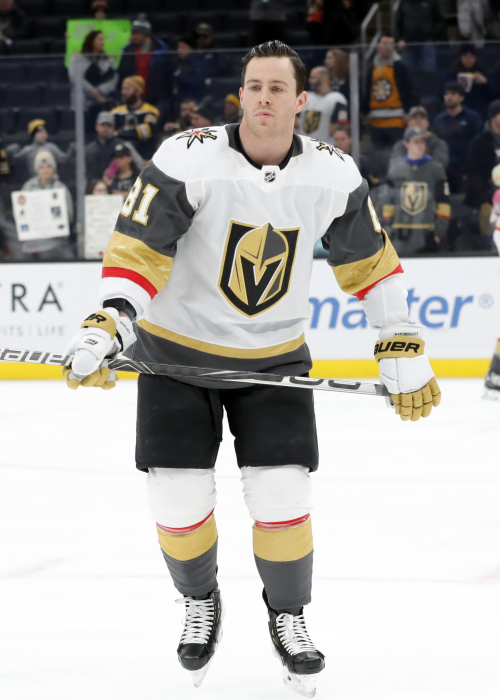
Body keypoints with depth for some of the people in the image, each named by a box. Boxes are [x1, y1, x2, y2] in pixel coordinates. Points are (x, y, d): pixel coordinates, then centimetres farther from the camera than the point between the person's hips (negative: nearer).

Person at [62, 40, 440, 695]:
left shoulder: (333, 174, -9)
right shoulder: (187, 160, -20)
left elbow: (370, 260, 4)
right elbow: (137, 250, -20)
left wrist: (404, 349, 4)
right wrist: (106, 324, -35)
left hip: (274, 357, 2)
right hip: (176, 351, -1)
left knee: (283, 498, -7)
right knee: (179, 504, -3)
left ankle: (288, 616, 20)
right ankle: (200, 603, 28)